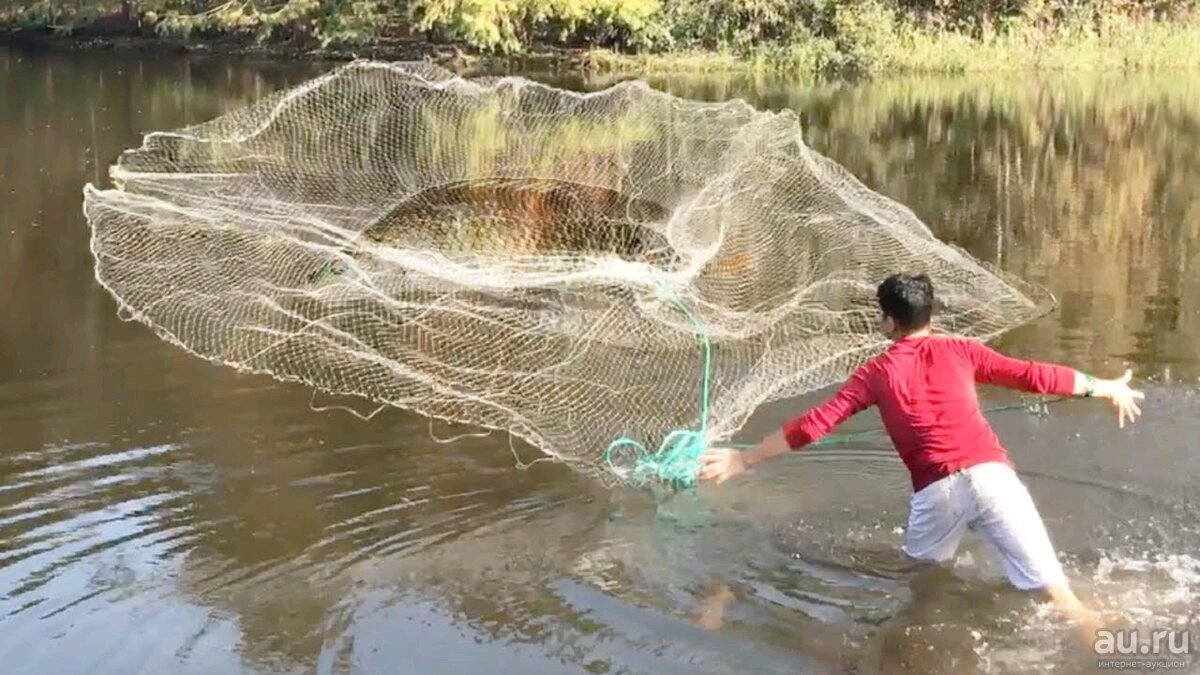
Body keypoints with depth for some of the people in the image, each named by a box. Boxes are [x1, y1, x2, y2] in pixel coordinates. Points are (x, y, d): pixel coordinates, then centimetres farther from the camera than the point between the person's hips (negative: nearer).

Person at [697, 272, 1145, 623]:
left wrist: (744, 460, 17)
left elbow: (816, 423, 12)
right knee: (1053, 592, -3)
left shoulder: (876, 372, 14)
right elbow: (1033, 376, 17)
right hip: (989, 474, 1)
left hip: (936, 491, 0)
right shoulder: (960, 351, 16)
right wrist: (1106, 389, 29)